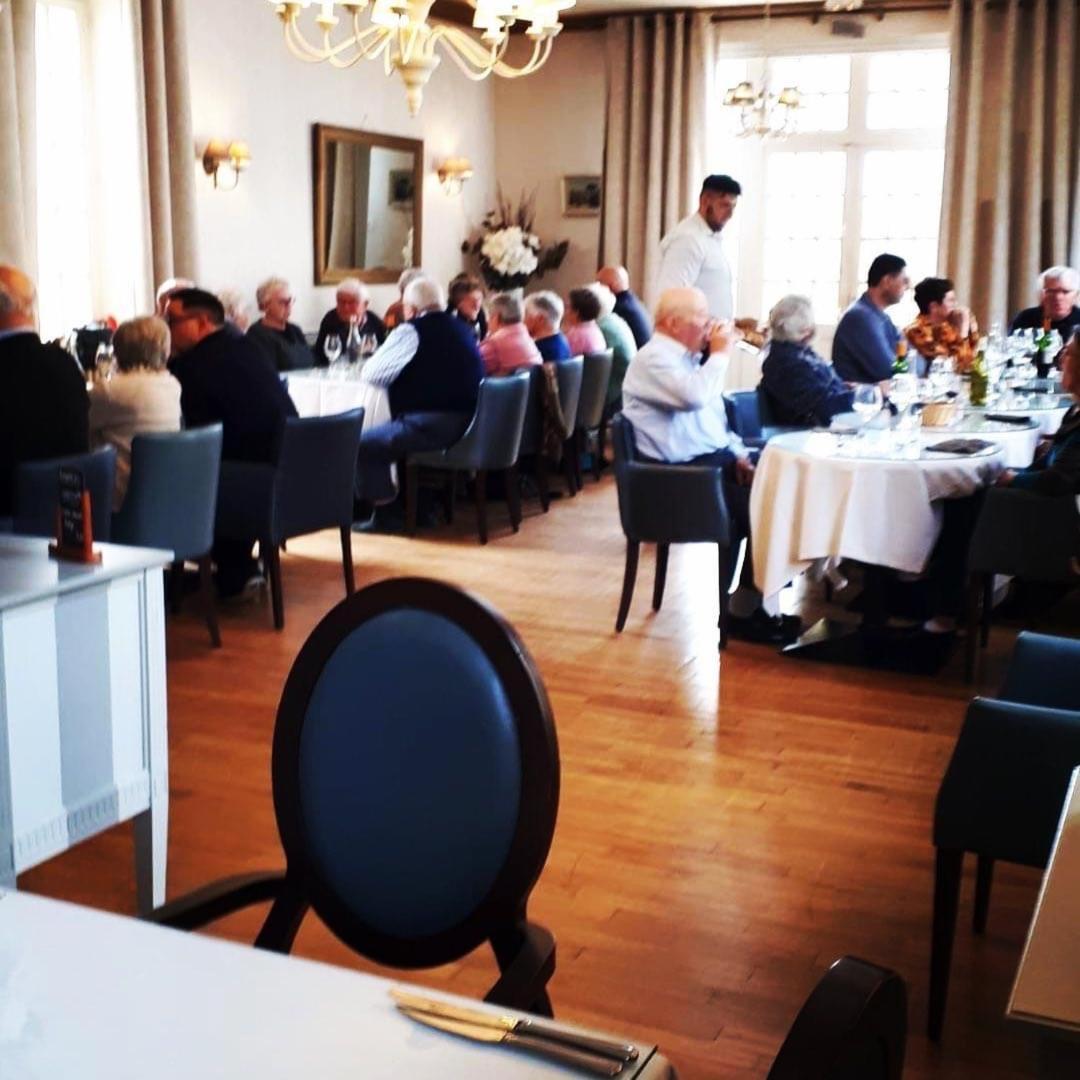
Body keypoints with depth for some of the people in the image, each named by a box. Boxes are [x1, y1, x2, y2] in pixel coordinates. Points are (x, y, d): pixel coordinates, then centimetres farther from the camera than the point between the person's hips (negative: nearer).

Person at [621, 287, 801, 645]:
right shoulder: (653, 359, -11)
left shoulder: (689, 359, 18)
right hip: (681, 474, -9)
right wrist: (720, 352, -15)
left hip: (715, 459, 9)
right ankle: (743, 613, -9)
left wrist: (738, 454, 7)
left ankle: (762, 596, -4)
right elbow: (695, 396, -30)